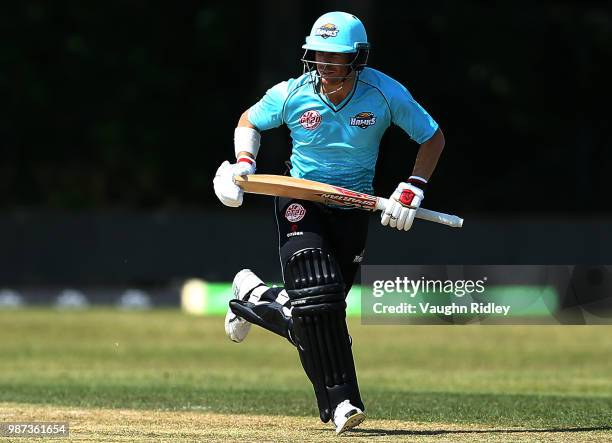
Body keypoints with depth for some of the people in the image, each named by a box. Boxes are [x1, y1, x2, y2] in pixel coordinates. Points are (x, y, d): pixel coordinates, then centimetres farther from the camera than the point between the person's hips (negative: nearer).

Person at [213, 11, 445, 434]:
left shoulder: (386, 94, -13)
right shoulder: (291, 95, -11)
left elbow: (433, 137, 0)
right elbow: (250, 120, 9)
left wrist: (411, 191, -9)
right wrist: (243, 165, -7)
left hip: (353, 211, 2)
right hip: (300, 203, -2)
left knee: (321, 315, 1)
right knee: (317, 299, -23)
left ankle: (254, 296, 31)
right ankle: (340, 401, -19)